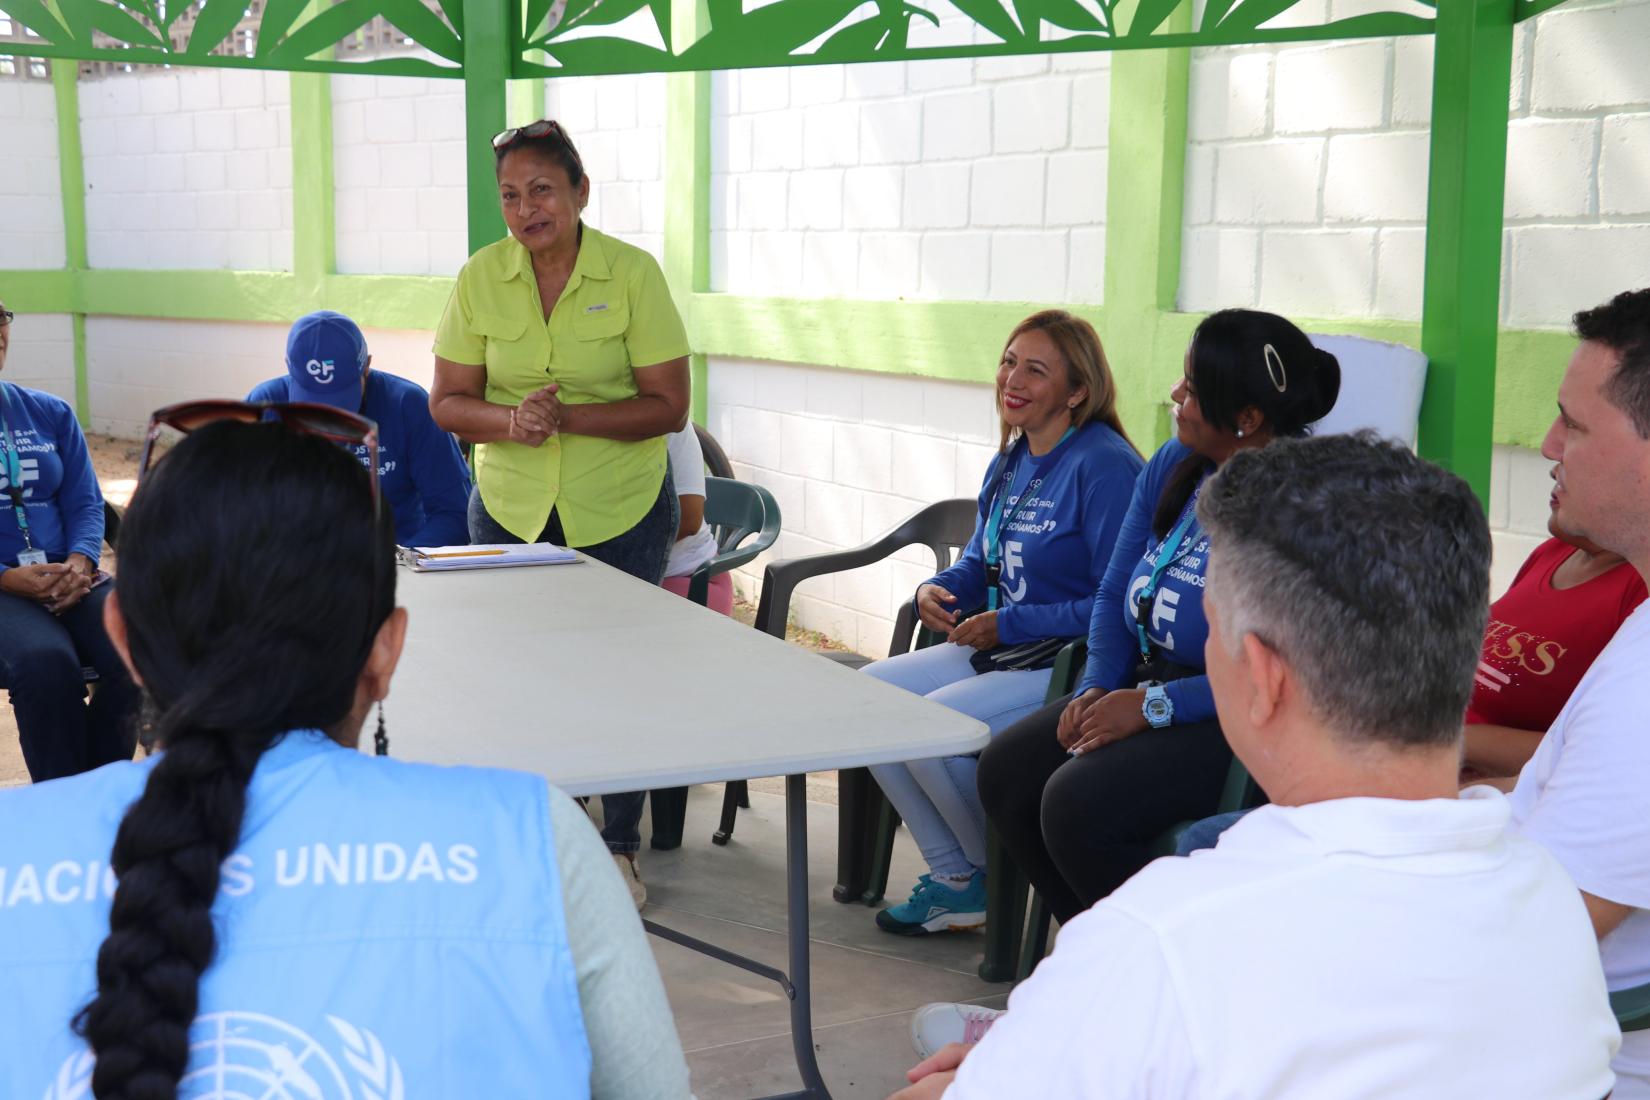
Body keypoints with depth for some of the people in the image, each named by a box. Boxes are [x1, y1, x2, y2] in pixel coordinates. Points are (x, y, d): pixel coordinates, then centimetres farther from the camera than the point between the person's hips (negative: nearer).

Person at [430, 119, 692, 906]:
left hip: (622, 511, -2)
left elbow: (668, 406, -12)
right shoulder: (481, 278, -3)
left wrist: (568, 416, -24)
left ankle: (621, 848, 23)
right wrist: (510, 421, -22)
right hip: (509, 508, 2)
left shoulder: (632, 273, -11)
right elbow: (448, 402, -1)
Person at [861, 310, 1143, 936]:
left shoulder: (1104, 467, -17)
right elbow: (980, 562, 23)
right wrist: (938, 590, 0)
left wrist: (1010, 624, -20)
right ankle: (955, 881, 6)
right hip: (1001, 649, 10)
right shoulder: (1011, 462, 11)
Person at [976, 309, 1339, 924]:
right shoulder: (1173, 467, 7)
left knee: (1076, 804, -25)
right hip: (1149, 685, 9)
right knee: (1005, 769, -5)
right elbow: (1115, 593, 16)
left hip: (1236, 726, -9)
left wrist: (1154, 706, -22)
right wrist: (1098, 688, -2)